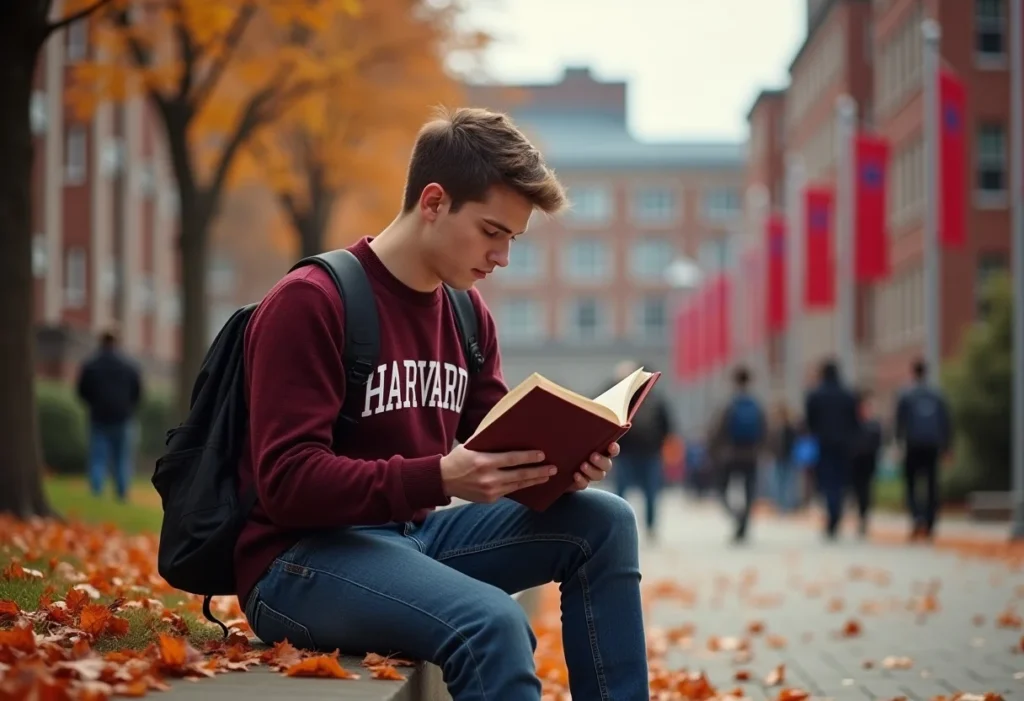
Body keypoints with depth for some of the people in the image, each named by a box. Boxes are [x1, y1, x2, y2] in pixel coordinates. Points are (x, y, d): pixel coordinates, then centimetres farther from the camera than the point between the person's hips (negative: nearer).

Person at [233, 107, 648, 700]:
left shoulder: (471, 316, 10)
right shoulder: (309, 303, -14)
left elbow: (494, 446, 12)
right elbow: (287, 480, -21)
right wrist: (438, 478, -31)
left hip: (417, 535, 8)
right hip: (301, 560, -8)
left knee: (604, 523, -7)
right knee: (493, 623, -33)